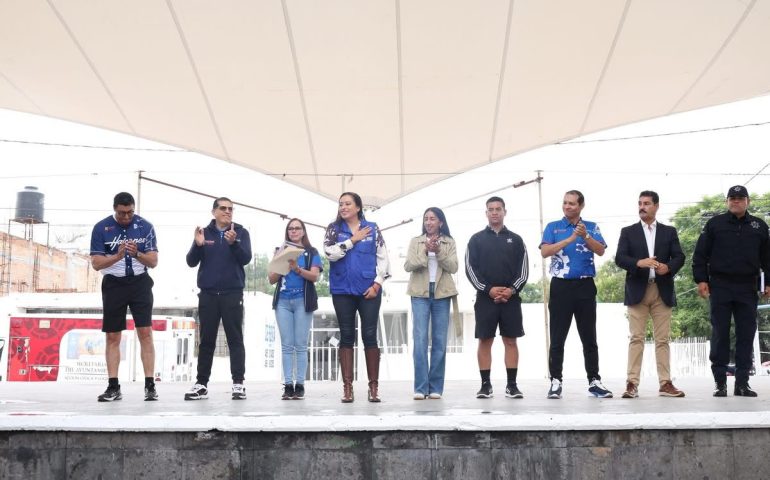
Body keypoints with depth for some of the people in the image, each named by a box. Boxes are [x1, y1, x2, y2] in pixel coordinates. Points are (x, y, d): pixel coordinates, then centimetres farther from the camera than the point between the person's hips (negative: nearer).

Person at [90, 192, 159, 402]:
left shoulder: (145, 226, -1)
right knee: (112, 337, 3)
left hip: (139, 282, 0)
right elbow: (96, 263, -5)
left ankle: (150, 385, -4)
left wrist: (136, 254, -21)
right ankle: (113, 387, 10)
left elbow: (153, 261, -2)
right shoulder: (101, 228, -2)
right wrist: (118, 256, -22)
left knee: (145, 333, -7)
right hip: (113, 284, 1)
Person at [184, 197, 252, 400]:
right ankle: (201, 384, 9)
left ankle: (238, 383, 0)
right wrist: (198, 245, -16)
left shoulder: (241, 232, 5)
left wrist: (233, 242, -25)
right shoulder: (204, 233, 9)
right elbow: (191, 262, 3)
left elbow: (246, 258, -8)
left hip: (232, 294, -2)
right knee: (206, 340, 5)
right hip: (208, 294, 2)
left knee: (235, 339, -1)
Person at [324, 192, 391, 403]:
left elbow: (383, 258, 3)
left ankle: (374, 386, 6)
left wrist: (377, 284, -7)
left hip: (368, 290, -1)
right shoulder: (333, 229, 7)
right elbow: (330, 253, -9)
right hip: (342, 290, 1)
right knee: (346, 336, 3)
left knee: (369, 336, -1)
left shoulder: (372, 229, 6)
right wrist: (353, 240, -8)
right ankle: (347, 386, 7)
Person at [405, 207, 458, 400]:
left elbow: (453, 267, -3)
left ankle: (435, 387, 6)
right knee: (420, 340, -7)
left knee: (440, 341, 1)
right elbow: (408, 266, -3)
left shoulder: (449, 243, 9)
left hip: (442, 294, 1)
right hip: (420, 294, -1)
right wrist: (425, 252, -15)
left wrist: (438, 252, -16)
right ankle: (420, 387, -4)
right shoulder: (416, 241, 9)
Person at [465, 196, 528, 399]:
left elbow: (524, 269, 6)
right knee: (485, 341, 0)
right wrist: (488, 289, -12)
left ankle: (512, 385, 7)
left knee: (510, 340, 2)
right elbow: (470, 268, 0)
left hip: (511, 298, 1)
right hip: (485, 297, -1)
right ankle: (485, 385, 6)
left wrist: (512, 290, -11)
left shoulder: (515, 240, 11)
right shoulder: (476, 239, 7)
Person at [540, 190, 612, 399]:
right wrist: (571, 238, -18)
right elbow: (544, 252, -10)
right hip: (561, 286, -1)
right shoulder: (553, 227, 6)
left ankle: (594, 381, 10)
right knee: (557, 338, 1)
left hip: (585, 286, 1)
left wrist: (585, 236, -22)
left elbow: (601, 251, -6)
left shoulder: (591, 227, 9)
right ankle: (555, 382, 5)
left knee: (589, 337, 5)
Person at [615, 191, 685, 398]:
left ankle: (665, 384, 4)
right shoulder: (628, 232, 9)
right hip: (638, 290, -1)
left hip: (662, 291, 1)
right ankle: (632, 383, -5)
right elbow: (619, 258, -3)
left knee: (662, 339, 3)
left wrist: (668, 268, -17)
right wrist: (639, 262, -21)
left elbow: (679, 257, 5)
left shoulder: (669, 231, 13)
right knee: (636, 338, -4)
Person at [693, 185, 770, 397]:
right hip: (720, 287, -2)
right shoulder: (715, 224, 4)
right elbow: (700, 254, 2)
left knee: (746, 334, 2)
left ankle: (742, 383, 7)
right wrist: (701, 279, -7)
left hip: (747, 288, 2)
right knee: (720, 334, 0)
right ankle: (720, 382, 4)